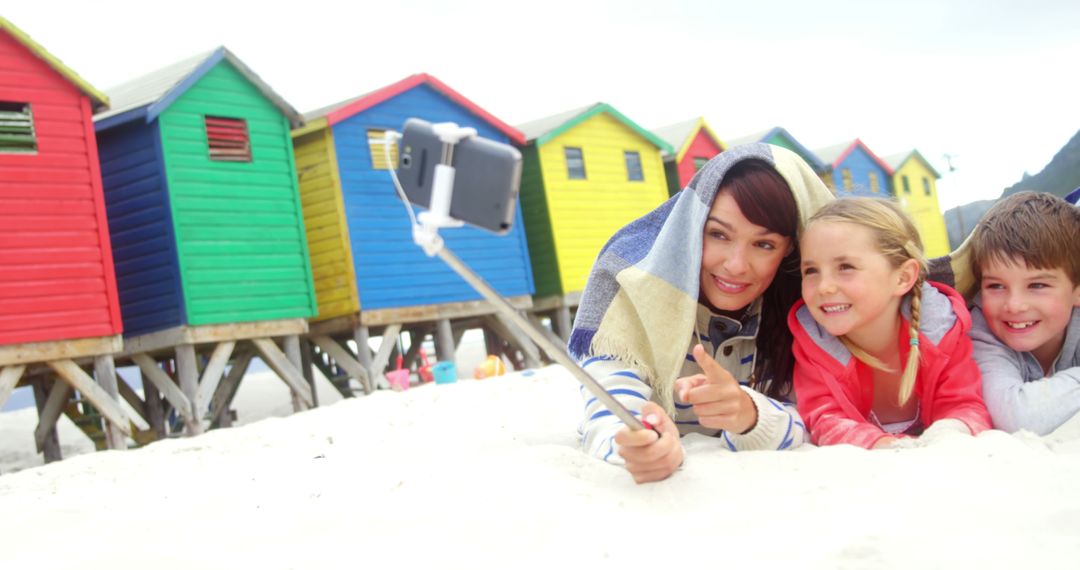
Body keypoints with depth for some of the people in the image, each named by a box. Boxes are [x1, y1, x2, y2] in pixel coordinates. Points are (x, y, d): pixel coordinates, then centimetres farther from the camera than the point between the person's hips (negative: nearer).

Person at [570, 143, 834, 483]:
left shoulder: (794, 307, -13)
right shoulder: (639, 289, -20)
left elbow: (804, 427, -19)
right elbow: (608, 419, -28)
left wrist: (749, 414, -40)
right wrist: (638, 445, -51)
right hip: (651, 492, -1)